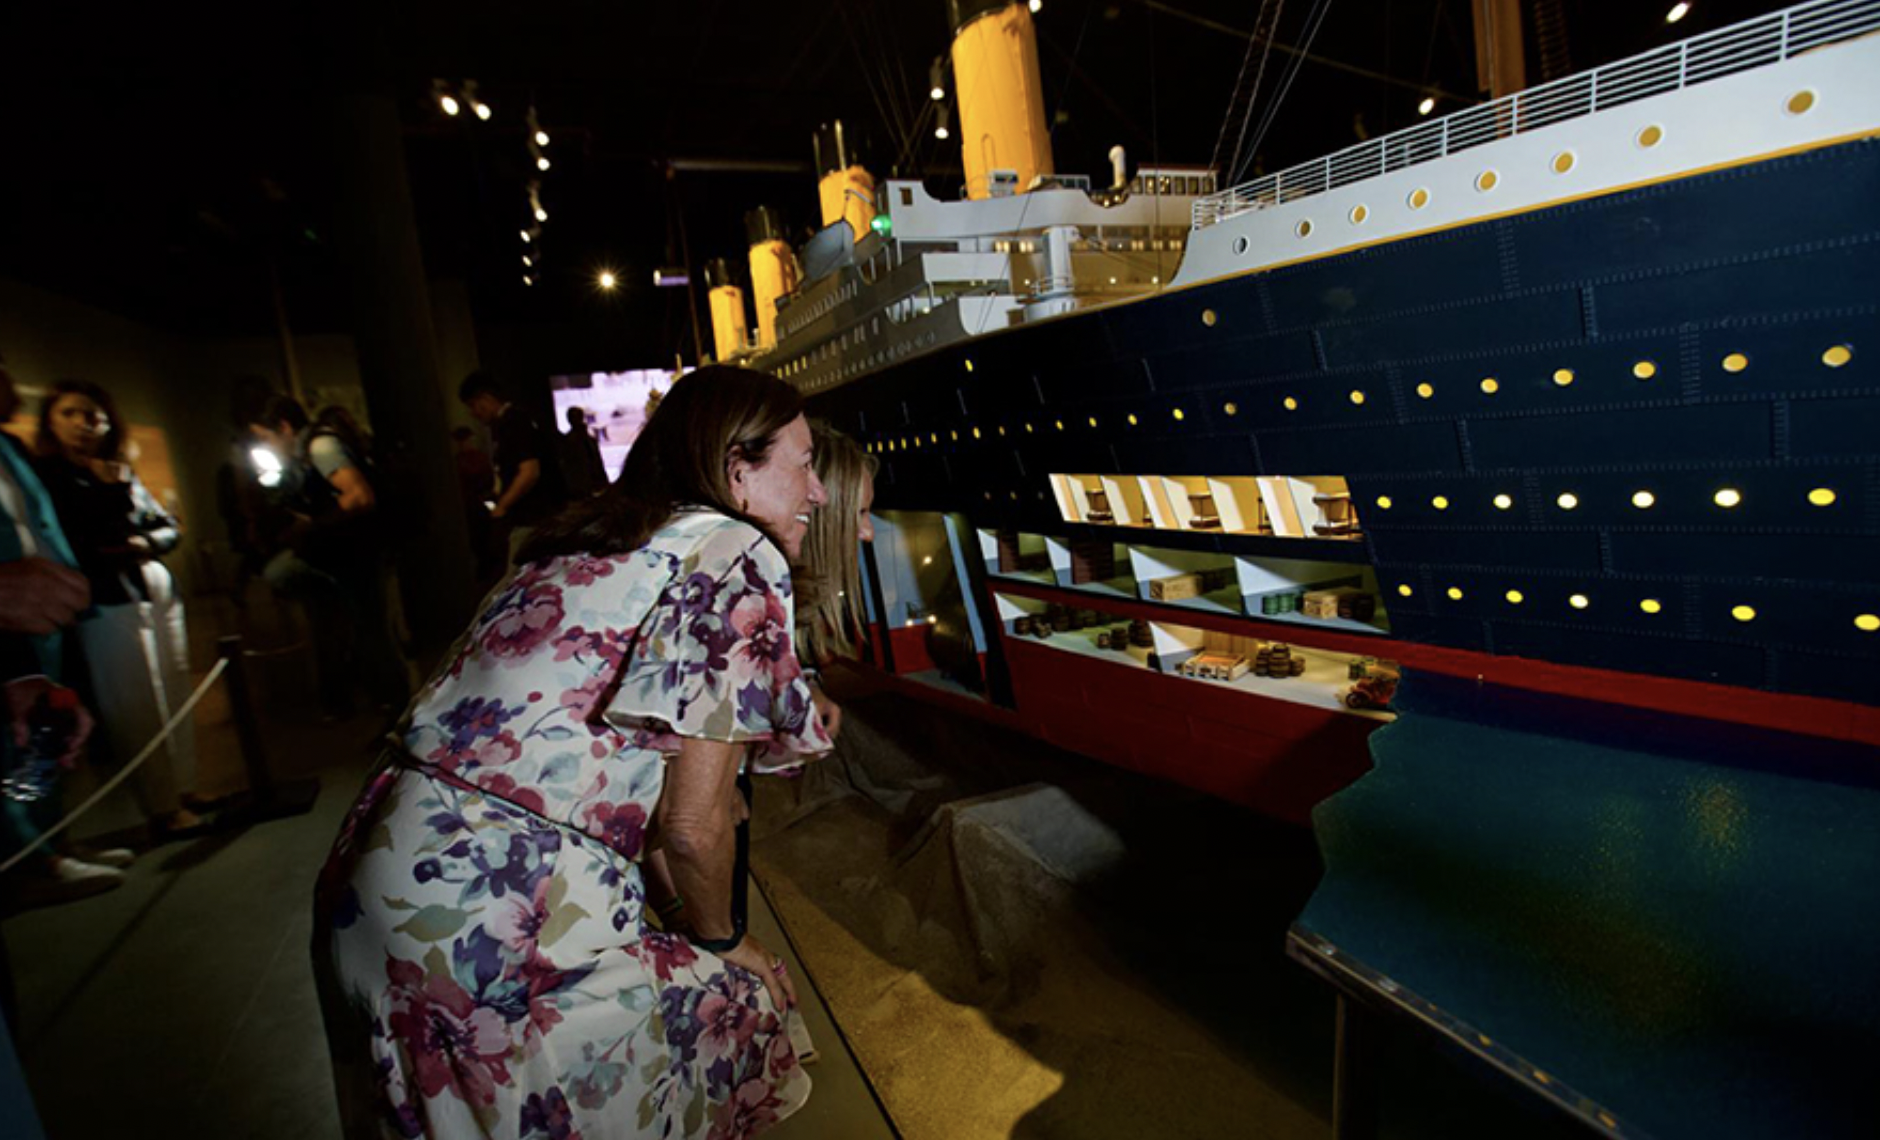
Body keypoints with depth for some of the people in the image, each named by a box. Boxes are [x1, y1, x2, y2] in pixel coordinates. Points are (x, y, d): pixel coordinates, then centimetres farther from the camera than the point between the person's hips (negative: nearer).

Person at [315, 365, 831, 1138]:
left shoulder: (591, 538, 13)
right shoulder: (739, 559, -11)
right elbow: (692, 826, -14)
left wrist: (687, 921, 20)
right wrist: (721, 942, 6)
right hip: (499, 917, -8)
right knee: (743, 1001, 12)